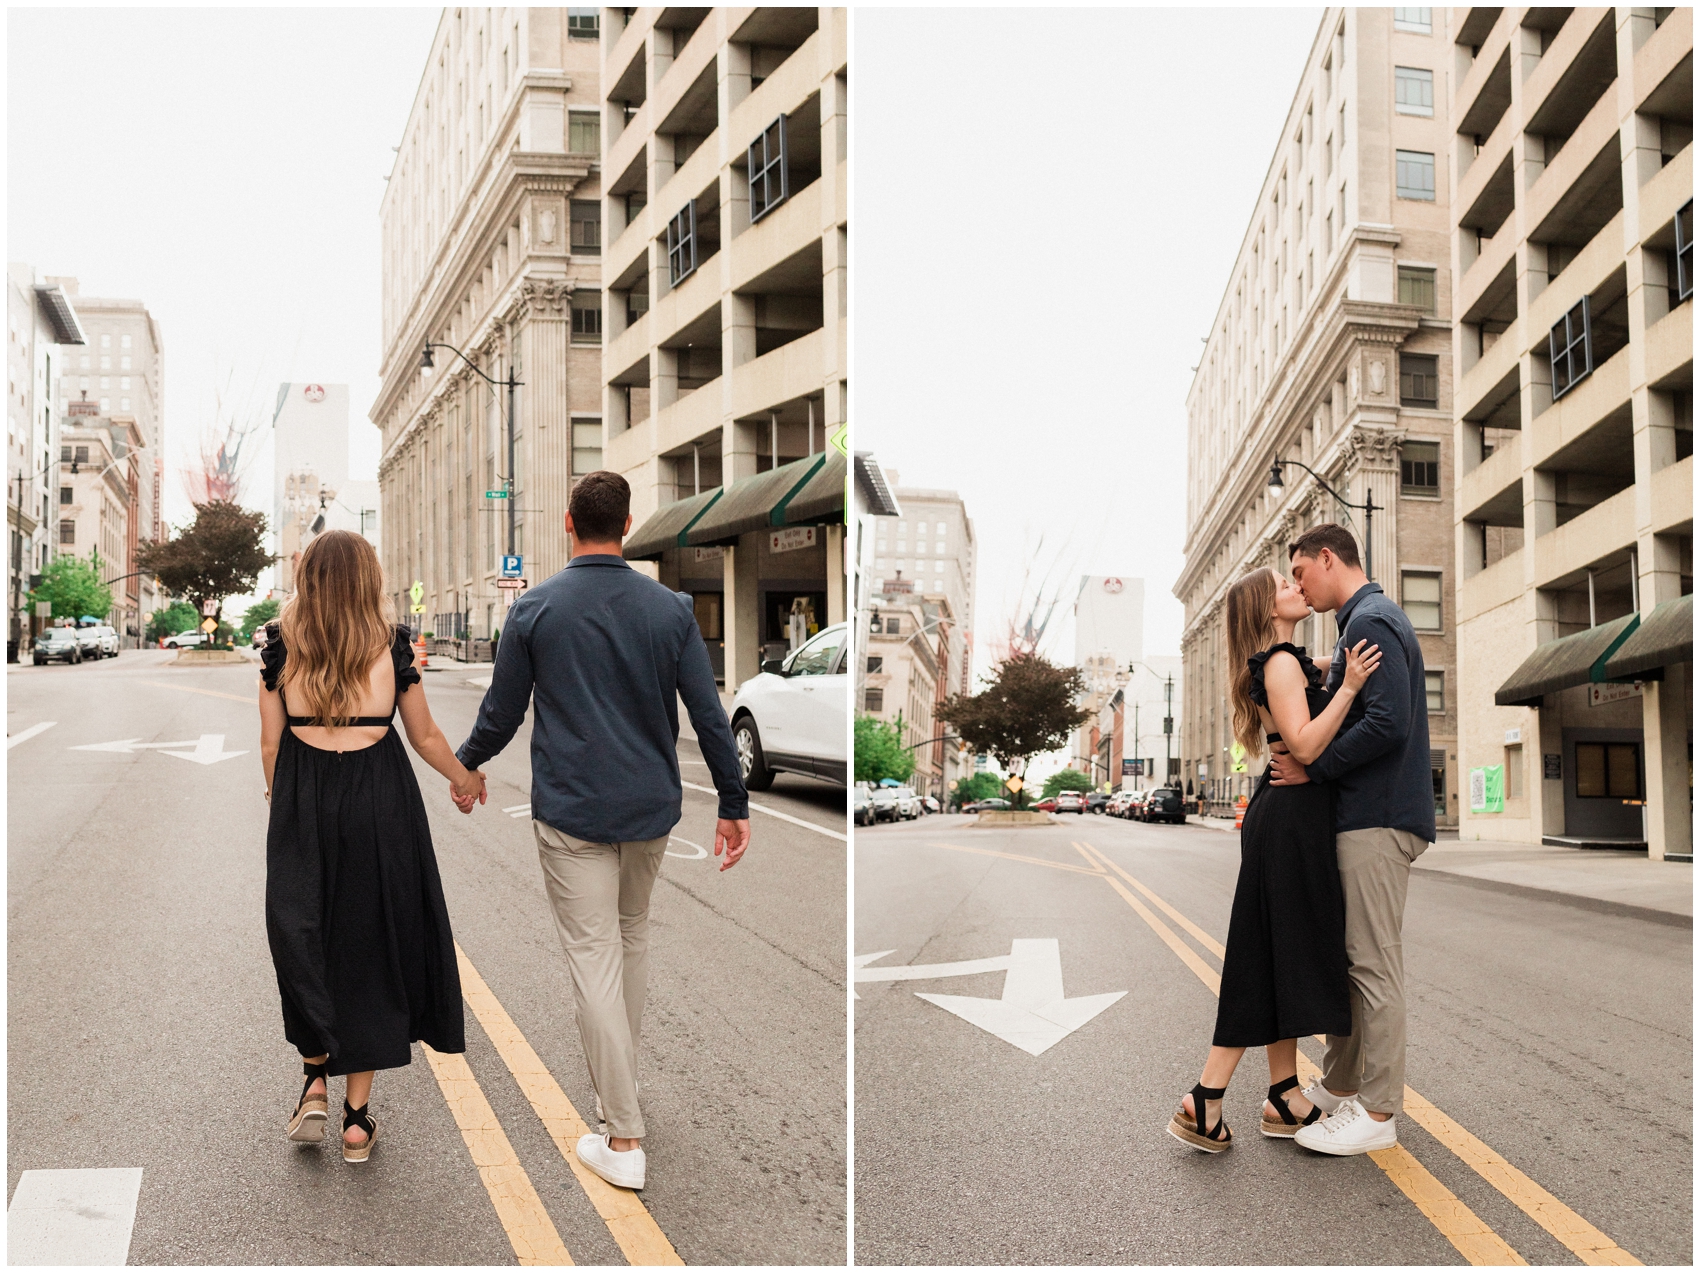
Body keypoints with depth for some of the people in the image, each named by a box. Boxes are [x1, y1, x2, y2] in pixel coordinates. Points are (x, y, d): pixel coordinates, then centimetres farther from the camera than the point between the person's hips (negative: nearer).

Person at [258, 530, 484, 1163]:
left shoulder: (279, 645, 0)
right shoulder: (392, 644, -2)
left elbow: (270, 743, 2)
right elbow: (426, 737, 6)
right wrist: (465, 778, 24)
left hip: (302, 802, 0)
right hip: (381, 800, 0)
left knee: (305, 939, 17)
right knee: (372, 943, 8)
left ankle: (315, 1077, 11)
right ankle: (358, 1116, 13)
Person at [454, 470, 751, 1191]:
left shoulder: (534, 610, -6)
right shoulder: (671, 609, -2)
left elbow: (501, 714, 1)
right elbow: (709, 716, -2)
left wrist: (465, 764, 21)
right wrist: (734, 805, 7)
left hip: (571, 813, -3)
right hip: (651, 808, 3)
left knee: (595, 959, -2)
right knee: (632, 936, 23)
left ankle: (624, 1139, -1)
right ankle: (619, 1079, 37)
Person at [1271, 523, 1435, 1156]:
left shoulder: (1370, 622, -12)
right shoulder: (1370, 619, 21)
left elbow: (1388, 723, -23)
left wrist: (1311, 768, -15)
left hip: (1376, 818, -11)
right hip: (1367, 814, 11)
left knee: (1374, 963, -6)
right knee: (1347, 956, 15)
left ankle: (1377, 1113, -1)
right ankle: (1340, 1086, 24)